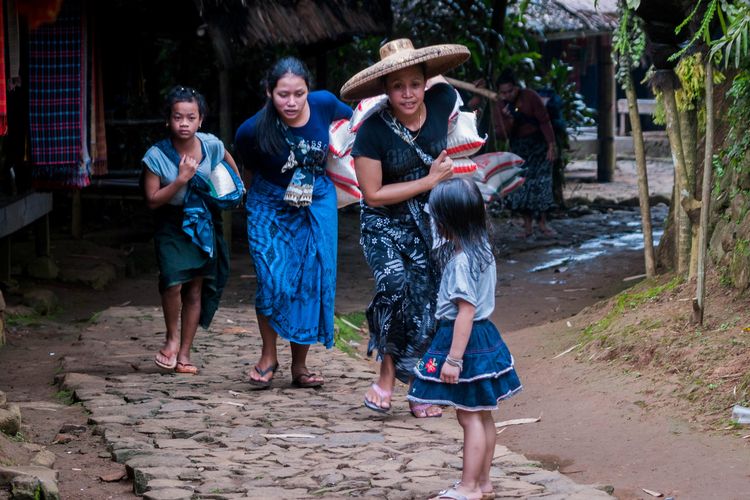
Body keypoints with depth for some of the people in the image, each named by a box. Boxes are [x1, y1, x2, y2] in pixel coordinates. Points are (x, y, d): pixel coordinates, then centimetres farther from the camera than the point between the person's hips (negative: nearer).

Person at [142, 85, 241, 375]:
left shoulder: (211, 146, -7)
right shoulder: (157, 156, -15)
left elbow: (230, 165, 17)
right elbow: (152, 200, -16)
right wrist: (181, 180, -24)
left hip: (204, 224, 3)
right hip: (171, 226, -3)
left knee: (196, 288, 6)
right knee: (173, 282, -19)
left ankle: (184, 352, 16)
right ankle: (172, 337, 6)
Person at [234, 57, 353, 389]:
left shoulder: (323, 103, -17)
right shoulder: (253, 130, -23)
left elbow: (349, 117, 8)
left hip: (317, 204, 2)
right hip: (270, 207, -2)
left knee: (312, 281, 1)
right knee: (273, 282, -13)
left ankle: (300, 366, 11)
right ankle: (268, 357, 8)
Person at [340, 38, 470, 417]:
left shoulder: (442, 100, -12)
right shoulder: (373, 131, -21)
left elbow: (440, 79, 15)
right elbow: (374, 194, -17)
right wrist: (429, 180, -16)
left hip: (430, 220, 4)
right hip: (385, 224, -4)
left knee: (429, 300, 1)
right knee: (396, 287, -26)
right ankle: (387, 373, -10)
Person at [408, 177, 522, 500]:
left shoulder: (462, 261, -23)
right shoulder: (482, 249, 6)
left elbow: (466, 312, -25)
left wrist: (453, 358, -23)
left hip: (464, 338, -10)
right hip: (484, 335, 10)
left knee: (470, 416, -1)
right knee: (482, 415, 15)